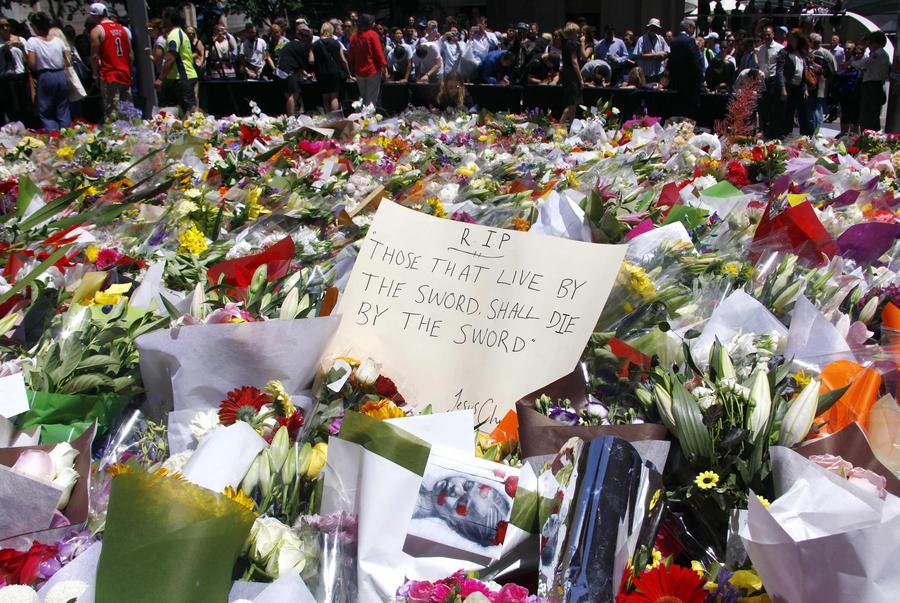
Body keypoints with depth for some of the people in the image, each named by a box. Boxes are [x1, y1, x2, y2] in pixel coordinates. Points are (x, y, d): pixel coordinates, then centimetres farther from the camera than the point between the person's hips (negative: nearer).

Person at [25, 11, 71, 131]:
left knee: (46, 113, 4)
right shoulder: (58, 40, 3)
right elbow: (69, 62, 3)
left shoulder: (32, 42, -7)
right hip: (61, 76, 4)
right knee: (63, 111, 10)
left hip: (45, 77, -3)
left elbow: (32, 65, -11)